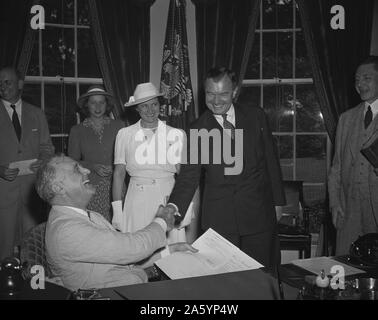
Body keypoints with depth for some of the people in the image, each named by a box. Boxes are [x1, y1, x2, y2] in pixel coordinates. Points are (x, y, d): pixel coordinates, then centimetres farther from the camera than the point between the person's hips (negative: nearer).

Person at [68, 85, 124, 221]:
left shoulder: (118, 126, 7)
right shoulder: (77, 130, 9)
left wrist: (113, 167, -9)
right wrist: (93, 166, -8)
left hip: (114, 184, 0)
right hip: (89, 187, 0)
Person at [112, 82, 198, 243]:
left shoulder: (175, 134, 2)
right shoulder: (124, 134, 4)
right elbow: (119, 172, 5)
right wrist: (117, 209, -1)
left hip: (168, 198, 0)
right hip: (137, 199, 0)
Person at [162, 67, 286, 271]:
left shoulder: (256, 117, 4)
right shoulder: (198, 129, 1)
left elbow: (270, 160, 8)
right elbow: (189, 174, -3)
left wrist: (277, 202, 8)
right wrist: (174, 206, -18)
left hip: (258, 212, 1)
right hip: (218, 218, -1)